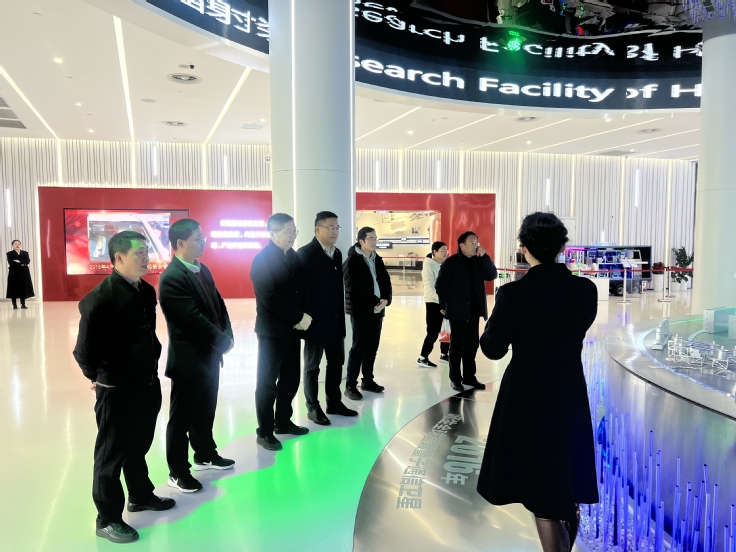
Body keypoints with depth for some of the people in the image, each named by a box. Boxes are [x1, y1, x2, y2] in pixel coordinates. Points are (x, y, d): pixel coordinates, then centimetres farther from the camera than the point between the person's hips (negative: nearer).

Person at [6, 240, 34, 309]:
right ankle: (14, 305, 3)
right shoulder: (9, 253, 2)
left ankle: (23, 304, 7)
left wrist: (19, 261, -14)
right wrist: (22, 264, -11)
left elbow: (28, 261, -3)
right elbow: (11, 263, -12)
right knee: (14, 289, -3)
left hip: (24, 273, 3)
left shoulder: (25, 253, 13)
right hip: (14, 273, -3)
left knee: (23, 288, 2)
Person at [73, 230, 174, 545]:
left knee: (138, 446, 24)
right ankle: (107, 518, 25)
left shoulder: (147, 291, 3)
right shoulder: (100, 298, -20)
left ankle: (140, 496, 43)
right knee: (111, 454, 9)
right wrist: (99, 377, -5)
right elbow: (84, 349, -17)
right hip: (117, 390, -7)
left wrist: (152, 366, 12)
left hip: (148, 384, 7)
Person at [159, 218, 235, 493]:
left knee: (206, 409, 21)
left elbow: (218, 304, 10)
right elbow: (194, 319, -23)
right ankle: (178, 471, 20)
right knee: (182, 416, 6)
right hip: (188, 358, -8)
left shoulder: (202, 270, 8)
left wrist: (227, 335, -3)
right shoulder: (172, 278, -20)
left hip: (210, 354, 8)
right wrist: (223, 341, -15)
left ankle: (205, 455, 39)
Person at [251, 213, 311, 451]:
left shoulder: (293, 255, 8)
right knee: (268, 381, 3)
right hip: (273, 330, -7)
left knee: (291, 378, 14)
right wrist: (299, 317, -16)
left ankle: (283, 422, 30)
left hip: (293, 328, 7)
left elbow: (301, 288, 9)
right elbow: (271, 299, -21)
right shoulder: (262, 259, -15)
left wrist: (304, 316, -8)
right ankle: (264, 432, 15)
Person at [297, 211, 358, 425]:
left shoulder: (337, 253, 10)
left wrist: (341, 315, 10)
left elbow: (338, 285, 11)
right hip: (316, 321, -7)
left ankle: (334, 402, 28)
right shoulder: (305, 253, -11)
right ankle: (313, 408, 19)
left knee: (336, 363, 14)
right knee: (312, 366, 7)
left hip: (335, 320, 7)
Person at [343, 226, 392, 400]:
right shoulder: (352, 261, -9)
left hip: (377, 310, 6)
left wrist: (385, 300, -6)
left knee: (372, 347, 10)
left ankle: (368, 381, 22)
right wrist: (373, 304, -13)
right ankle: (350, 386, 2)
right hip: (361, 311, -6)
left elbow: (386, 281, 12)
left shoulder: (378, 259, 12)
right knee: (358, 348, -4)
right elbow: (355, 289, -14)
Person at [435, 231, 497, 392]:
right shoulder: (451, 262, -9)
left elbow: (492, 275, -1)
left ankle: (469, 377, 23)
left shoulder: (478, 262, 9)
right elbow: (440, 285, -9)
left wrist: (484, 257, -10)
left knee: (472, 345, 12)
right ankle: (455, 379, 13)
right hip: (458, 312, -6)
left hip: (474, 311, 6)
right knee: (457, 346, 3)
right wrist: (444, 306, -6)